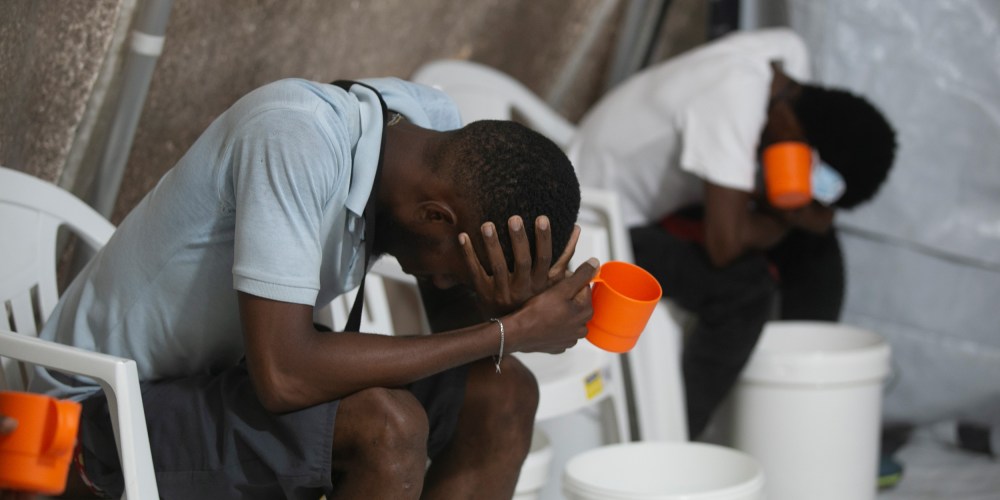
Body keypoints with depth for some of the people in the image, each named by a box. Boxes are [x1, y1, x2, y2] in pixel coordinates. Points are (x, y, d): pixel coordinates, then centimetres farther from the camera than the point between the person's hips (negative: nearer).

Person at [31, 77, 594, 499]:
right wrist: (511, 331, -30)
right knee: (388, 427, -30)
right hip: (110, 405, -8)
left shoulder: (438, 129, -8)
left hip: (232, 371, 8)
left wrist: (505, 307, -25)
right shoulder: (297, 140, -31)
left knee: (503, 395, -8)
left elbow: (458, 335, 0)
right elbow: (283, 377, -37)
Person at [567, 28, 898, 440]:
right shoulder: (734, 101, -35)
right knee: (745, 286, -27)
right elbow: (724, 243, -36)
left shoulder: (790, 54, -10)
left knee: (813, 243, 2)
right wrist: (780, 222, -17)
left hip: (665, 194, 9)